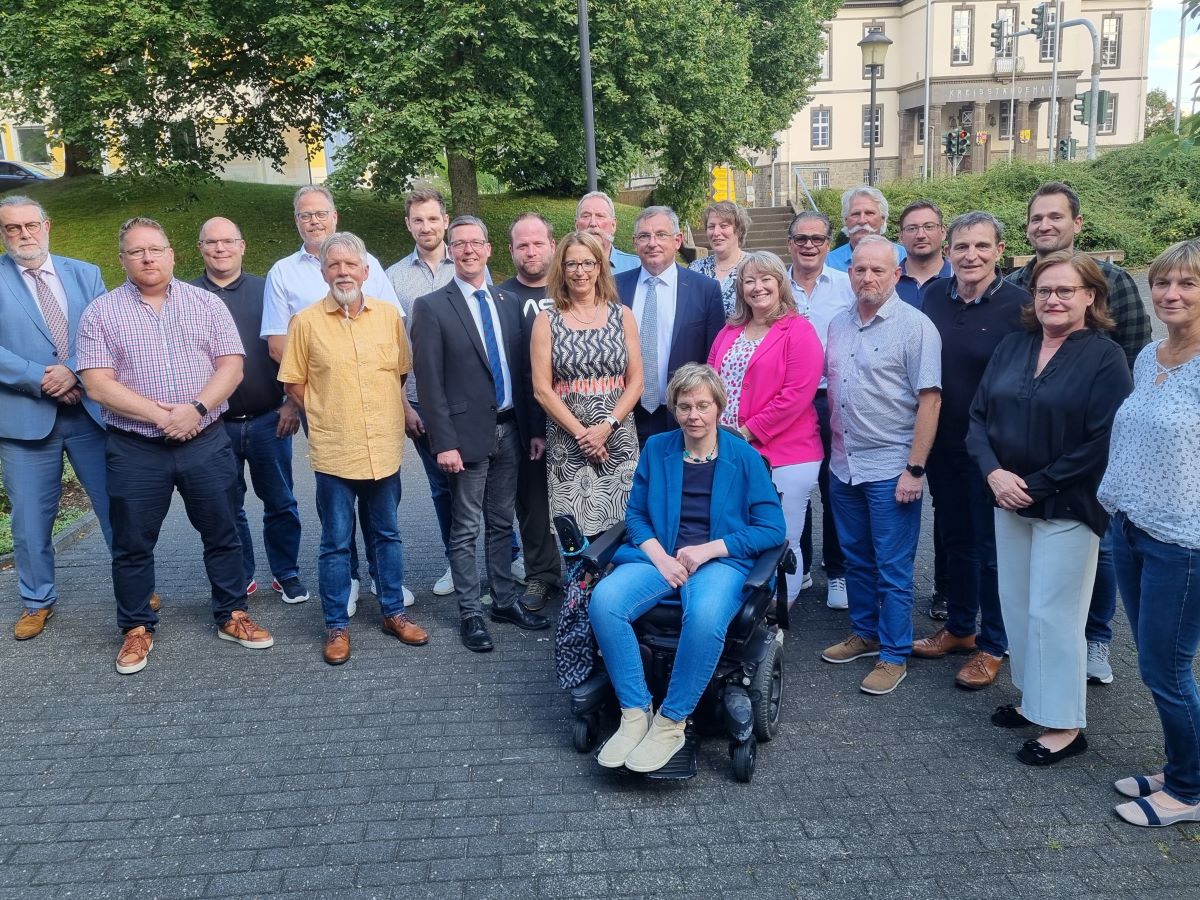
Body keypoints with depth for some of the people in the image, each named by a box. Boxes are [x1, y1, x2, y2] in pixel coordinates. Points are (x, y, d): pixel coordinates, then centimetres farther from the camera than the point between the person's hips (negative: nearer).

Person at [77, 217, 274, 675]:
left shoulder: (207, 303, 5)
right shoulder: (101, 312, 1)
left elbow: (231, 366, -2)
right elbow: (97, 384, -7)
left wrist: (196, 408, -18)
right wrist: (160, 414, -16)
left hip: (207, 443, 1)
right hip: (134, 449, -1)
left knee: (222, 534, 9)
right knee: (132, 544, 8)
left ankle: (231, 616, 25)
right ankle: (137, 628, 25)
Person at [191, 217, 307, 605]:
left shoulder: (265, 290, 3)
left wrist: (292, 402, -2)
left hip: (268, 420, 0)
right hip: (214, 424, 1)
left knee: (280, 503, 8)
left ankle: (287, 574, 23)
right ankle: (241, 578, 25)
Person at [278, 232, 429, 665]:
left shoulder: (389, 315, 3)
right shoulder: (306, 321, -3)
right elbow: (294, 384, 3)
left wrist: (388, 412, 7)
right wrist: (325, 416, -2)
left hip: (385, 448, 3)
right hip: (334, 451, -2)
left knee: (388, 535, 15)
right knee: (336, 543, 7)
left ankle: (394, 613, 28)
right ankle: (337, 625, 19)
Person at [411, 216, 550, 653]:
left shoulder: (508, 302, 10)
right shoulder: (431, 307, -5)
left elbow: (522, 369, 11)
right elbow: (429, 383, -9)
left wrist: (532, 429, 8)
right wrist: (444, 442, -14)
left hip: (509, 430, 5)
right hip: (467, 433, -4)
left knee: (502, 523, 14)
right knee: (466, 530, 4)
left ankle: (505, 601, 27)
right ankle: (470, 613, 15)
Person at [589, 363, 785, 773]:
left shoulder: (744, 457, 2)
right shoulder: (656, 448, 10)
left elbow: (771, 528, -1)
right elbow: (635, 513, 11)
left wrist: (707, 549, -11)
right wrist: (660, 557, -9)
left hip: (722, 560, -3)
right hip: (658, 556, 3)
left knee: (705, 615, -38)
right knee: (604, 600, -28)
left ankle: (671, 722, -19)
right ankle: (635, 713, -16)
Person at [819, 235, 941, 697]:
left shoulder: (915, 326, -10)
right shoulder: (839, 325, 9)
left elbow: (929, 400, -13)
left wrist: (915, 468, -17)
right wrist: (831, 449, 10)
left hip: (891, 468, -6)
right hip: (844, 465, 6)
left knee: (892, 568, 2)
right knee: (856, 559, 17)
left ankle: (894, 656, 14)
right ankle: (864, 633, 33)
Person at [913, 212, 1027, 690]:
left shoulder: (1018, 305, -12)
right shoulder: (933, 295, 1)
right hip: (942, 443, 5)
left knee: (992, 547, 8)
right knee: (954, 539, 18)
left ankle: (992, 645, 23)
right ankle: (959, 627, 36)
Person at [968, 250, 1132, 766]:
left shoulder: (1105, 357, -10)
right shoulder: (1013, 346, 6)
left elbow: (1102, 444, -16)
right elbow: (979, 415, 5)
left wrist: (1037, 487, -16)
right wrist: (993, 472, -11)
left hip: (1067, 509, -6)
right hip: (1009, 502, 6)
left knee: (1053, 613, -1)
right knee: (1015, 604, 13)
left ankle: (1065, 724, 15)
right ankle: (1033, 698, 31)